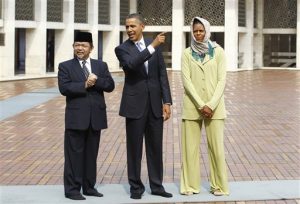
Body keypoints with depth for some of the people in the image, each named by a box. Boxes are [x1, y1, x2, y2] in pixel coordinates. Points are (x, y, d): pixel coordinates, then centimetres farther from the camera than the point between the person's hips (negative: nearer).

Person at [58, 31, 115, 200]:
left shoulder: (101, 66, 12)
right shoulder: (65, 66, 2)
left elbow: (110, 85, 1)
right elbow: (64, 88, -12)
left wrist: (96, 81, -15)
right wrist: (84, 85, -16)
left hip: (96, 117, 4)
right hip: (76, 117, -3)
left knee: (91, 154, 10)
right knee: (74, 154, 0)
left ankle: (89, 187, 20)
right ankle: (72, 189, 6)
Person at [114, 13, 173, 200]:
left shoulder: (155, 46, 7)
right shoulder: (122, 49, -3)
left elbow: (162, 75, 6)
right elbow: (132, 64, -24)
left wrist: (167, 102, -1)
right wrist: (152, 46, -30)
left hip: (155, 103, 3)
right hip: (135, 104, -3)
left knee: (155, 147, 8)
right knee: (134, 148, 4)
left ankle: (157, 185, 17)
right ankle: (136, 186, 15)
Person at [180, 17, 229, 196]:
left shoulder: (218, 51, 1)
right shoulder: (187, 54, 3)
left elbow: (221, 80, -3)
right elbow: (186, 81, -3)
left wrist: (211, 105, -13)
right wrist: (201, 105, -12)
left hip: (214, 106, -1)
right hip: (192, 106, 1)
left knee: (216, 146, -1)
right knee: (190, 146, 3)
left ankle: (219, 185, 10)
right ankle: (191, 185, 12)